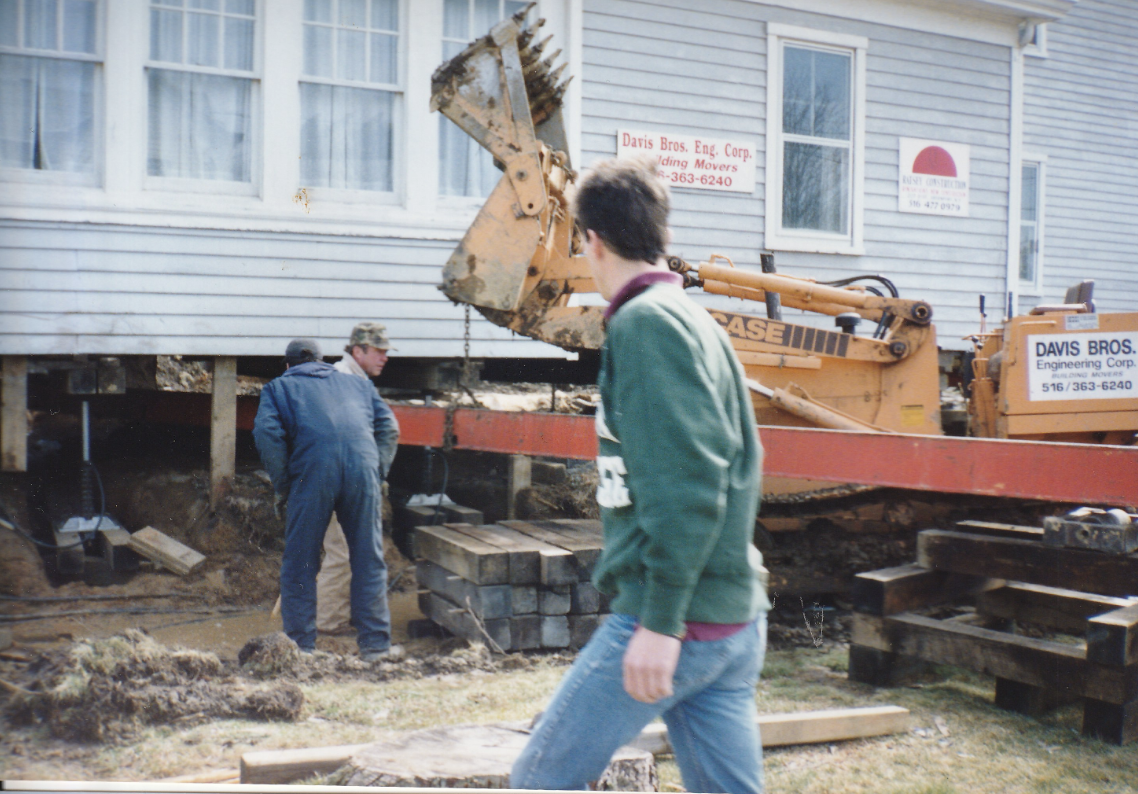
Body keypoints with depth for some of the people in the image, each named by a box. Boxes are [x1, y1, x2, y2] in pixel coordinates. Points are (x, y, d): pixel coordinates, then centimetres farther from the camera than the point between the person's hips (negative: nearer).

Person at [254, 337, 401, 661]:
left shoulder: (278, 387, 22)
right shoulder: (356, 383, 31)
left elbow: (267, 432, 3)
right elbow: (389, 426, 19)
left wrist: (283, 485, 7)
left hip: (312, 472, -2)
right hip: (362, 469, 2)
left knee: (300, 564, 8)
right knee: (369, 560, 10)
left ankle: (301, 646, 11)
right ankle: (375, 643, 13)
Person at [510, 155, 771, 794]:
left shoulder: (646, 321, -12)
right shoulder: (695, 319, 16)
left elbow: (685, 482, -22)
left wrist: (661, 619, -21)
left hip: (674, 618, -9)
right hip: (737, 620, 9)